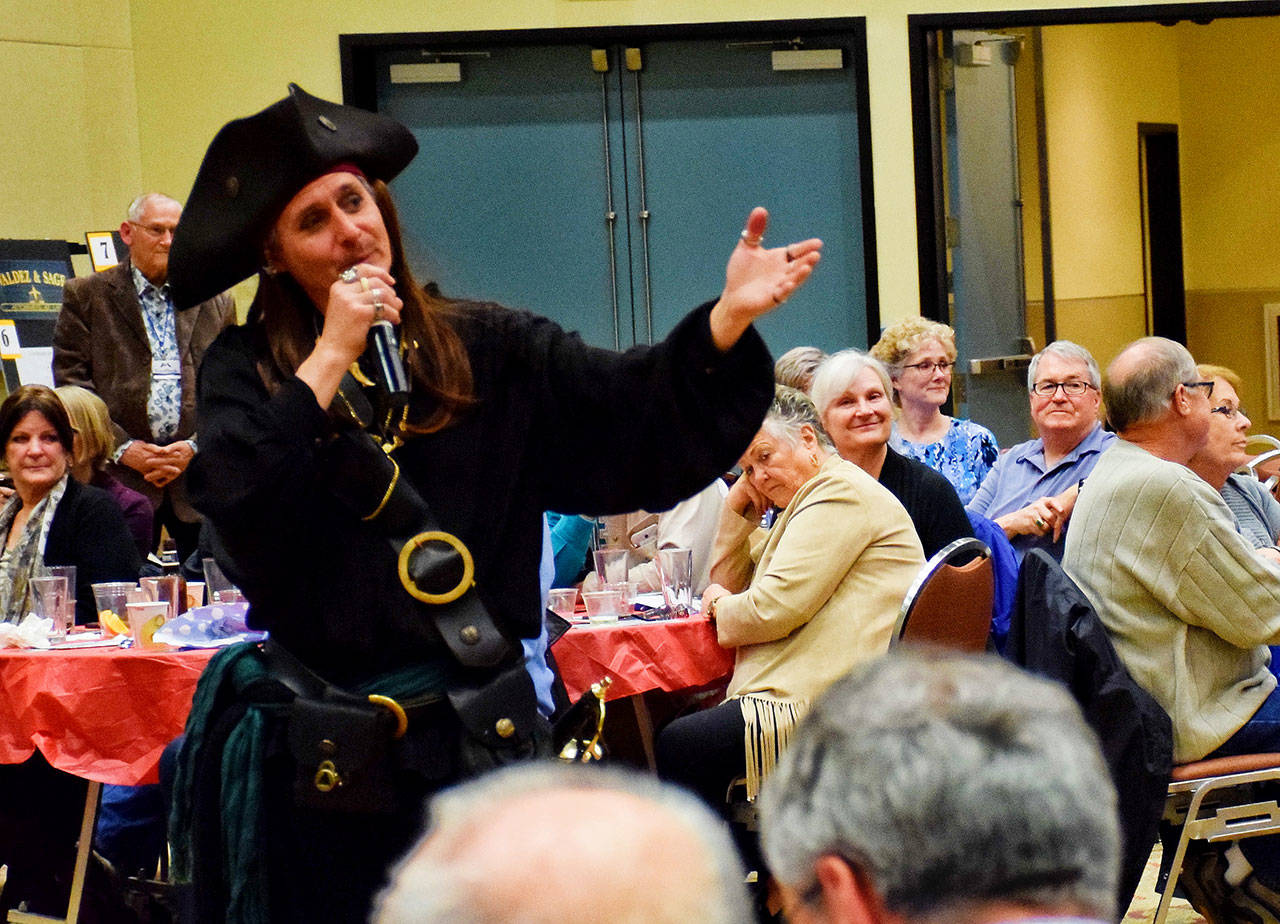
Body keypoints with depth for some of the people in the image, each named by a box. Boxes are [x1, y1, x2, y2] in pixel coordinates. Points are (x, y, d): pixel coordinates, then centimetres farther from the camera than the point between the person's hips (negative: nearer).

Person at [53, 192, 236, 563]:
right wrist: (122, 447, -8)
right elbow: (70, 380, 1)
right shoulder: (85, 296, 8)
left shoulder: (215, 302, 15)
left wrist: (196, 446, -5)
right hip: (119, 475, -2)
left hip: (201, 467, 2)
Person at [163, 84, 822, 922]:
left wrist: (731, 316, -22)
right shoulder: (247, 371, 1)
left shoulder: (486, 351, 4)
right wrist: (330, 359, -14)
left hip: (480, 735, 1)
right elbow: (235, 505, -17)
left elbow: (633, 410, -7)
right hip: (320, 749, -1)